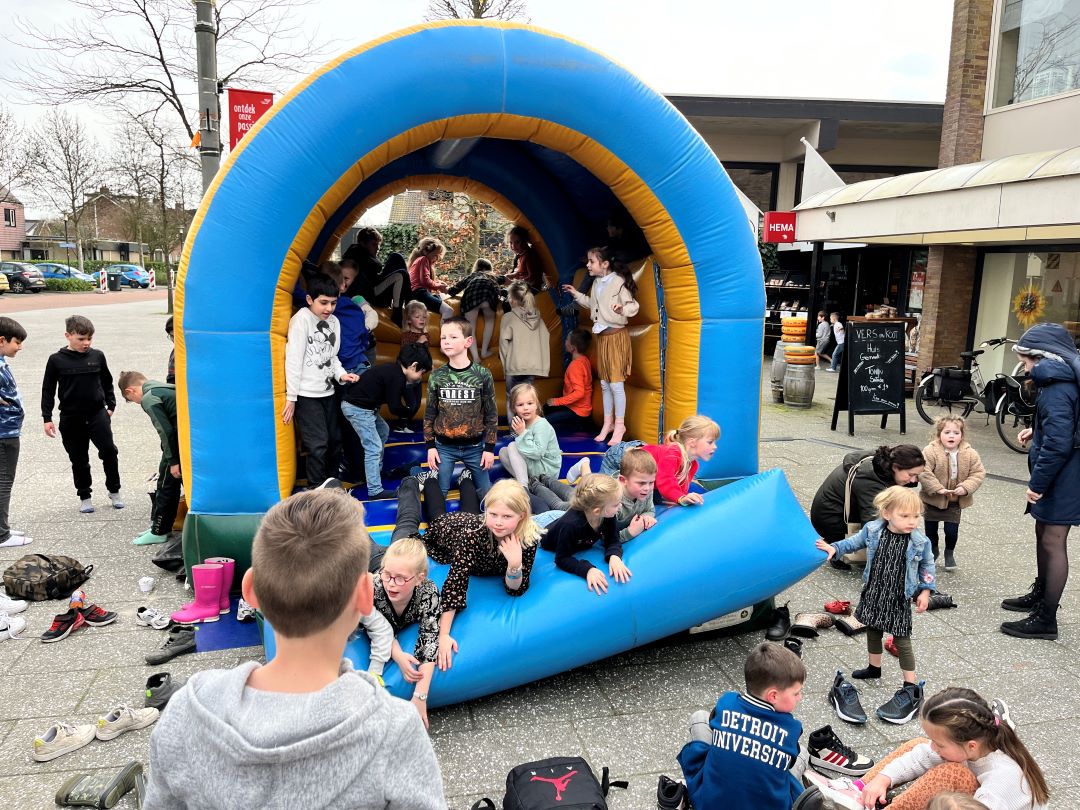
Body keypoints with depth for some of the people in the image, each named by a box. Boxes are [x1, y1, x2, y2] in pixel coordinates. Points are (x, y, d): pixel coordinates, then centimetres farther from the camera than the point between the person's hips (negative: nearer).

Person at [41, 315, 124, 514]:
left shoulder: (97, 356, 0)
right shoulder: (56, 360, -4)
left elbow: (107, 383, 13)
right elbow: (48, 390, 2)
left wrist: (111, 406, 10)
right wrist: (47, 418, -1)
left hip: (97, 413, 1)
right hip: (71, 418, 0)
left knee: (109, 450, -7)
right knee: (78, 458, 8)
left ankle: (114, 491, 11)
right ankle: (84, 496, 21)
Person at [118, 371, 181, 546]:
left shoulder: (149, 399, -9)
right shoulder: (165, 387, 17)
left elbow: (166, 430, -17)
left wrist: (172, 461, -13)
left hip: (180, 442, -9)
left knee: (166, 485, 4)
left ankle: (159, 532, 14)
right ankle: (160, 526, 28)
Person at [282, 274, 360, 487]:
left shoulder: (334, 321, 8)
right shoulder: (301, 319, -12)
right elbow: (294, 359, -14)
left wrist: (341, 374, -5)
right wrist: (291, 397, -15)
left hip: (327, 392, 7)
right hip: (306, 394, -7)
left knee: (332, 440, 14)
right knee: (318, 443, -8)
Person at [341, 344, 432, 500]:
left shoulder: (395, 371, 8)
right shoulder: (396, 377, -20)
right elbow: (394, 407, -15)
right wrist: (409, 412, 2)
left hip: (363, 406, 11)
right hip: (357, 408, -10)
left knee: (383, 431, 27)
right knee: (374, 447, -10)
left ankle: (377, 470, 40)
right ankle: (375, 491, -10)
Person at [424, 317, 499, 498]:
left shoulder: (482, 375, -7)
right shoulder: (437, 376, -3)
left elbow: (491, 414, -3)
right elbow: (429, 414, 4)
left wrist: (490, 448, -4)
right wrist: (430, 446, -1)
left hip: (475, 447, -1)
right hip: (444, 447, 1)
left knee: (485, 492, 11)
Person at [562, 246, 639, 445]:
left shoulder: (618, 281, -16)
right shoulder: (597, 282, 8)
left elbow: (633, 306, -20)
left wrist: (622, 309, -40)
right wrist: (576, 295, 20)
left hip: (616, 335, -8)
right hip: (601, 335, 8)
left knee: (616, 383, -4)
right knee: (604, 384, 13)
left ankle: (620, 425, 8)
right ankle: (608, 423, 24)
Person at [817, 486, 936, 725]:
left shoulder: (920, 542, -16)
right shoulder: (873, 530, -12)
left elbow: (927, 566, 0)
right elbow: (854, 542, 8)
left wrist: (925, 591, -2)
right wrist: (834, 548, 0)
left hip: (899, 598, -3)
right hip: (873, 592, 4)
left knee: (901, 639, 0)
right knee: (873, 630, 20)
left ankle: (911, 685, 10)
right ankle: (874, 667, 42)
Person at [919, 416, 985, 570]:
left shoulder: (970, 454, -8)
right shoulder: (930, 451, -18)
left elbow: (978, 473, -6)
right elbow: (924, 473, -22)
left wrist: (965, 488, -20)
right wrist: (938, 489, -27)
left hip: (955, 501, 1)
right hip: (933, 500, -1)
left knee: (952, 530, 3)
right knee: (931, 529, 14)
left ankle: (950, 552, 33)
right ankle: (933, 551, 41)